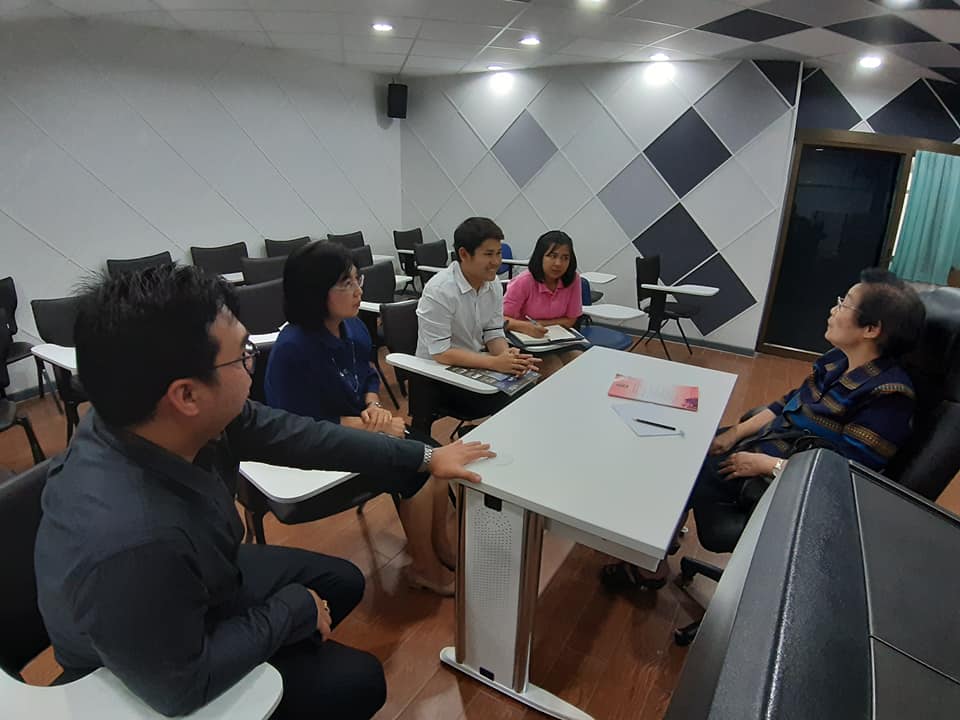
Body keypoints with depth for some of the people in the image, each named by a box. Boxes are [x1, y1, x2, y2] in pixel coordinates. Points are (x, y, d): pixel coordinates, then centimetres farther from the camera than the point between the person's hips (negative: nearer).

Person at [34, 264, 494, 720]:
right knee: (357, 679, 3)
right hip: (164, 682, -5)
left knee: (342, 581, 16)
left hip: (201, 586, 6)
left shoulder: (189, 418, -23)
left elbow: (295, 435, -12)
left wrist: (423, 457, -4)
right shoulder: (129, 542, -44)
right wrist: (295, 609, -16)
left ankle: (288, 655, 42)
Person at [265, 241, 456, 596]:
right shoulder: (293, 349, -27)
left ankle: (439, 546, 14)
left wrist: (374, 406, -9)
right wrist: (376, 425, -20)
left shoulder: (353, 328, -3)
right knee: (417, 472, -17)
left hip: (357, 432, 8)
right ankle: (424, 567, 6)